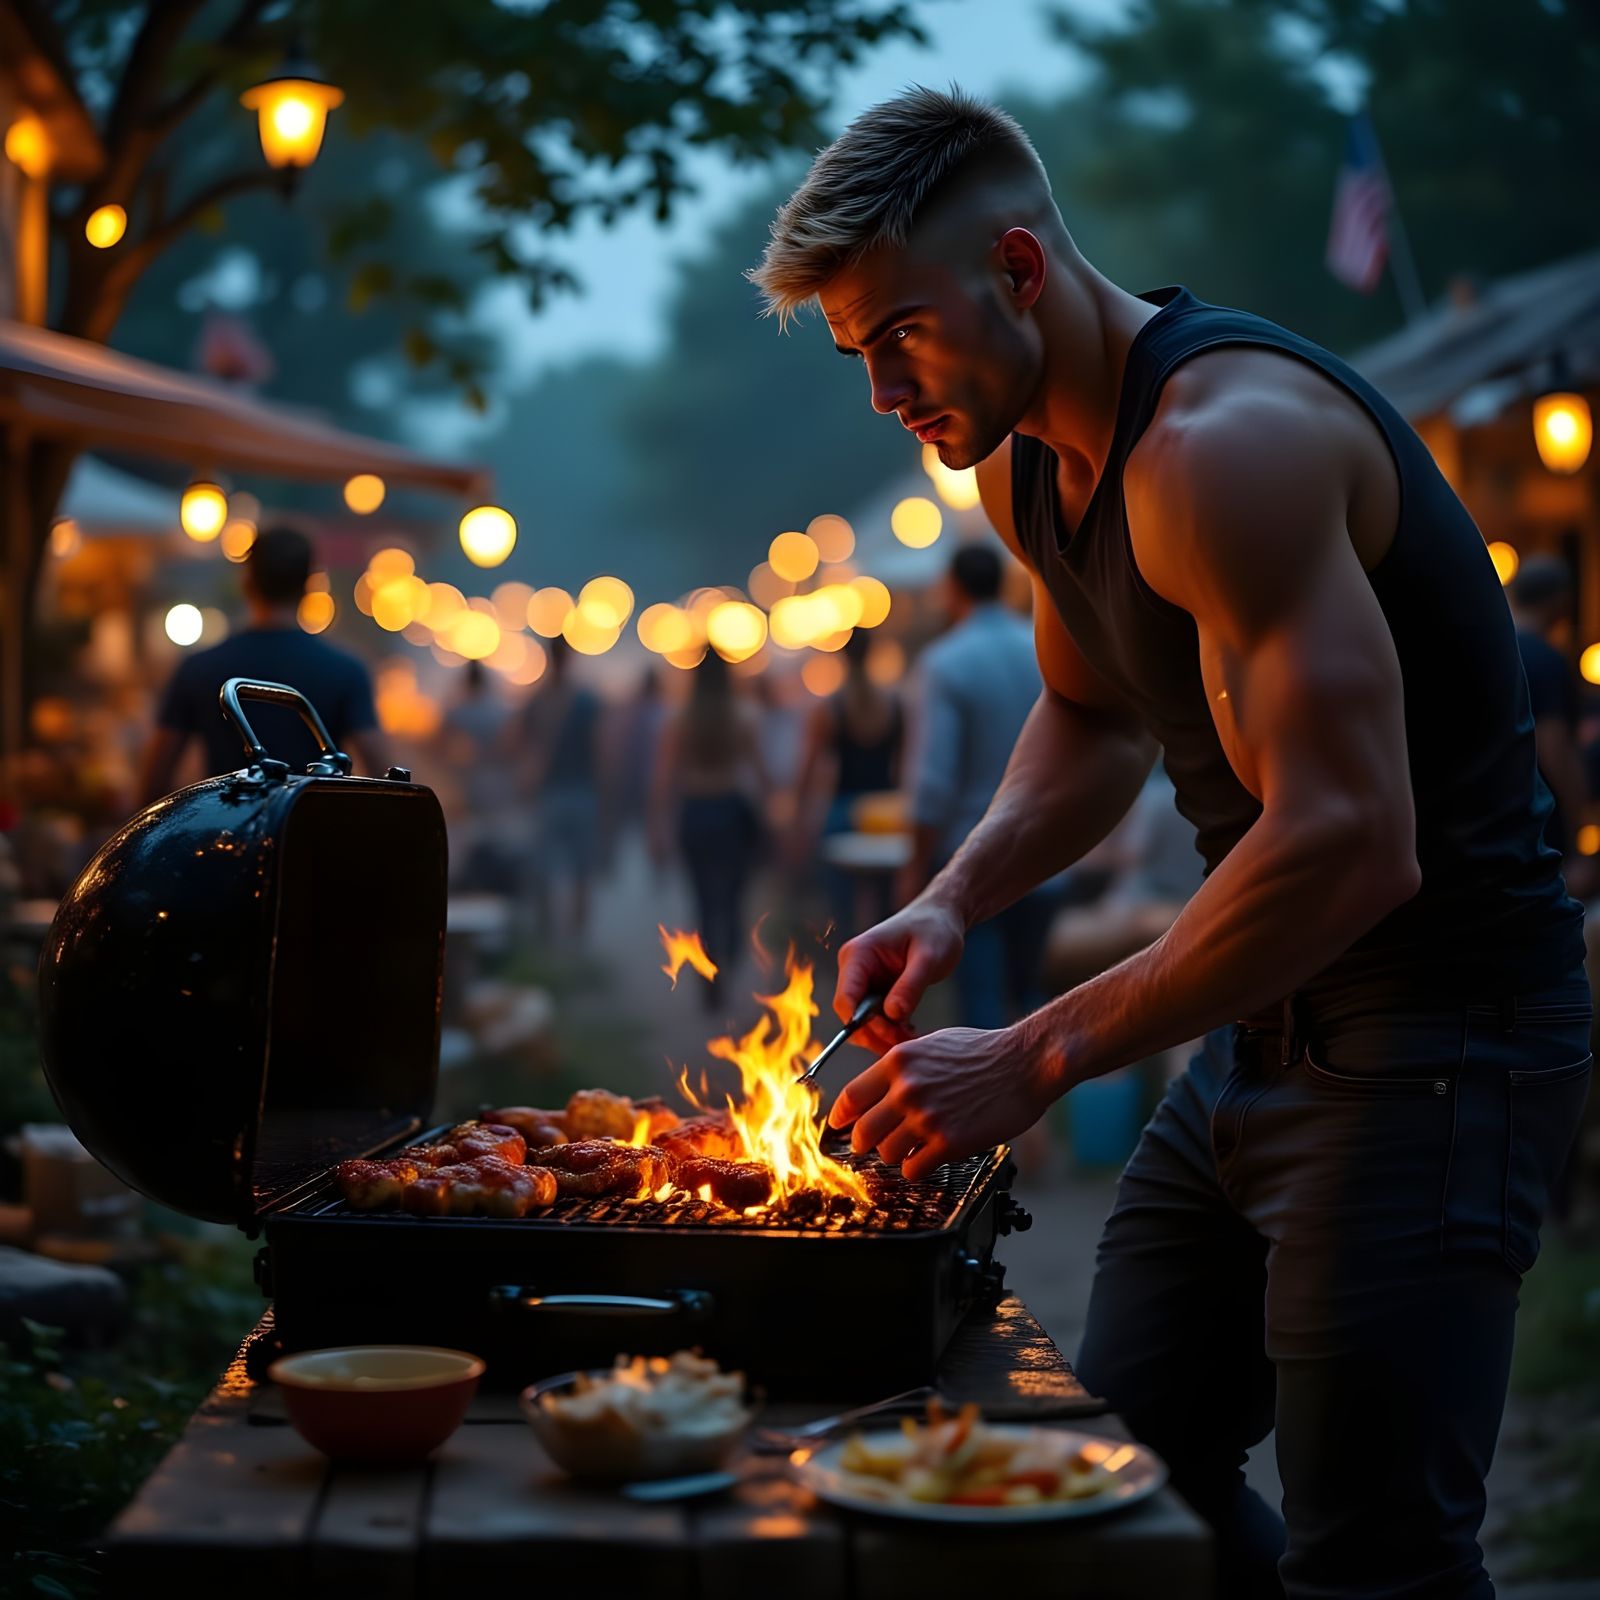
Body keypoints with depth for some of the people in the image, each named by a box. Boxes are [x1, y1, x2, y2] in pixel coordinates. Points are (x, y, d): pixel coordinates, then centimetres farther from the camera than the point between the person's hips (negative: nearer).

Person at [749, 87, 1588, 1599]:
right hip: (1264, 1028, 9)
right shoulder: (1024, 463, 8)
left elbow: (1350, 842, -30)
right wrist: (957, 898, 5)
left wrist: (1036, 1058, -25)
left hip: (1434, 1033, -9)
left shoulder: (1223, 442, -23)